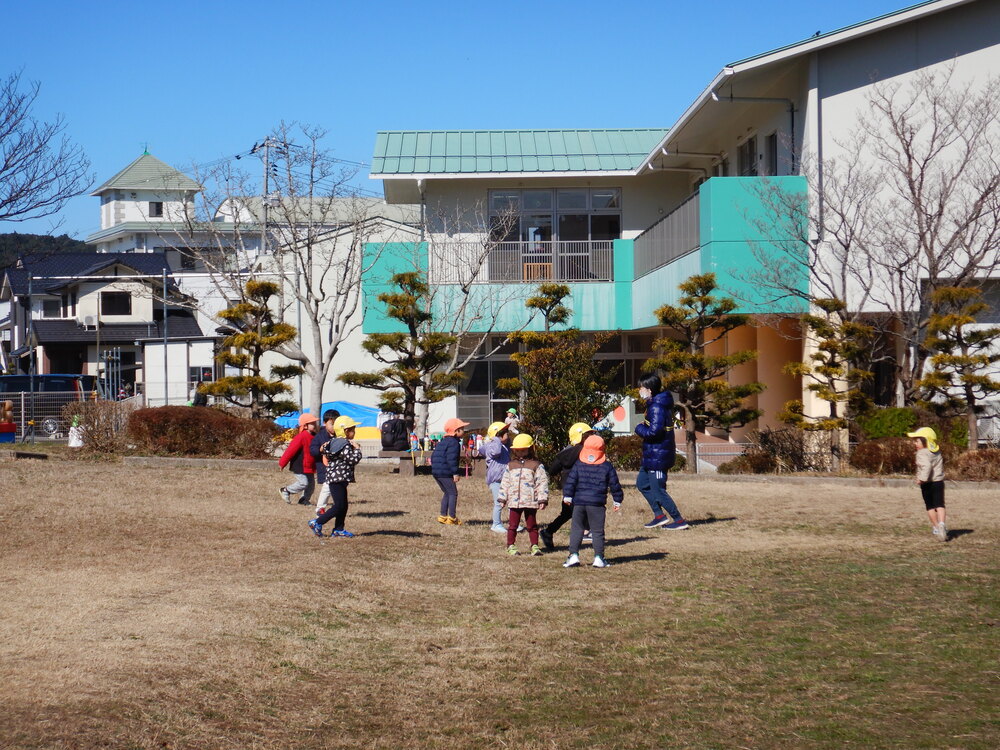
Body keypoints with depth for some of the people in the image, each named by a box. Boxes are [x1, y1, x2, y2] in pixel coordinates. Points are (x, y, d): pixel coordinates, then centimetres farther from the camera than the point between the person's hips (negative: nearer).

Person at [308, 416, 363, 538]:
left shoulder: (333, 442, 12)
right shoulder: (345, 445, -17)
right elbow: (354, 459, -23)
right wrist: (357, 448, -7)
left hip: (334, 478, 11)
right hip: (338, 479, -11)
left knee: (343, 506, 14)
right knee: (339, 506, -8)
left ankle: (339, 529, 17)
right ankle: (317, 523, -6)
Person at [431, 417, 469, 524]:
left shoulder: (442, 441, 18)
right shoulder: (454, 443, -12)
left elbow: (433, 456, 21)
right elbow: (451, 459, -21)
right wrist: (455, 473, -20)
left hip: (435, 471, 10)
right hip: (445, 473, -10)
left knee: (447, 493, 19)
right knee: (453, 493, -2)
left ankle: (443, 516, 20)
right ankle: (452, 518, -4)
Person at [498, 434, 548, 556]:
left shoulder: (536, 465, 0)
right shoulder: (511, 465, 11)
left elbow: (542, 482, -3)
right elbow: (505, 483, 15)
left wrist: (542, 499, -9)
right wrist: (502, 498, 12)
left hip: (530, 501, -3)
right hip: (514, 501, 3)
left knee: (531, 525, 6)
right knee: (512, 525, 6)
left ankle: (535, 546, 12)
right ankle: (511, 546, 15)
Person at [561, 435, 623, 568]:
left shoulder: (578, 464, 4)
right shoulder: (607, 466, 2)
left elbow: (570, 481, 1)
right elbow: (614, 485, 5)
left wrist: (567, 496, 8)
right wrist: (617, 501, 15)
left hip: (579, 502, 1)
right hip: (597, 504, -1)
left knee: (576, 529, 9)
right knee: (597, 531, 4)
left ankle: (573, 555, 2)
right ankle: (599, 558, 1)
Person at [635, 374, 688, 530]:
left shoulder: (656, 407, -21)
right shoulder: (661, 403, 11)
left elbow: (654, 431, -29)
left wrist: (639, 429, -12)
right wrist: (643, 429, 6)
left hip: (657, 456, -11)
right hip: (652, 455, 11)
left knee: (658, 490, -3)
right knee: (642, 483, 18)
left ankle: (679, 520, 4)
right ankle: (659, 515, 21)